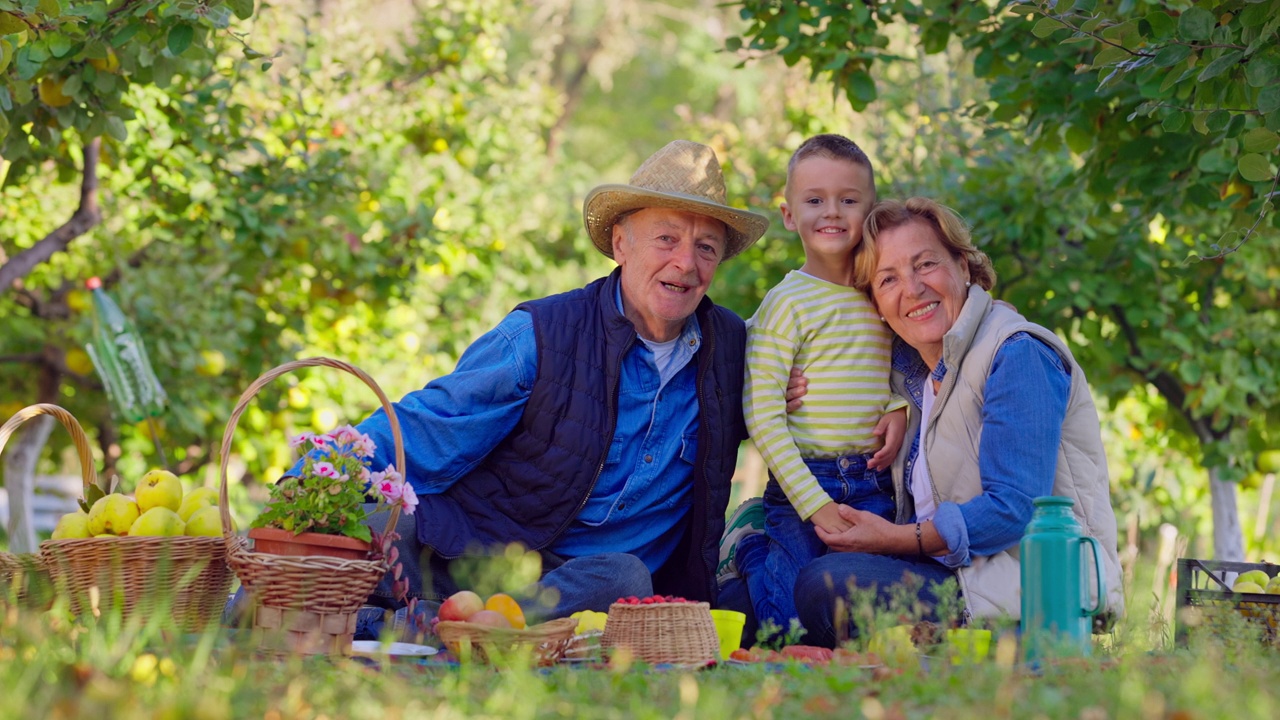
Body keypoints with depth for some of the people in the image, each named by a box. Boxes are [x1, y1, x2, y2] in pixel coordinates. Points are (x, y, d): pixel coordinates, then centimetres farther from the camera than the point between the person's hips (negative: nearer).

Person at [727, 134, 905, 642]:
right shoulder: (786, 303, -9)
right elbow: (762, 414, -12)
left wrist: (900, 407, -2)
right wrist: (814, 504, -16)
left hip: (876, 483, 5)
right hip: (804, 481, -5)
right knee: (795, 628, -7)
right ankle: (750, 544, 20)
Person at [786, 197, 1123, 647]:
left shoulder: (1018, 356, -12)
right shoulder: (911, 369, 16)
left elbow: (1014, 509, -19)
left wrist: (897, 540, -11)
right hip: (962, 574, 9)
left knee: (826, 586, -23)